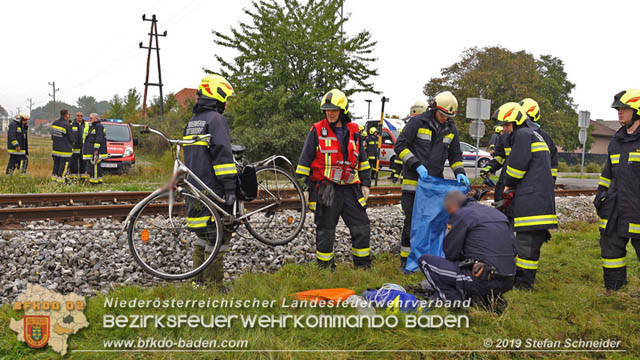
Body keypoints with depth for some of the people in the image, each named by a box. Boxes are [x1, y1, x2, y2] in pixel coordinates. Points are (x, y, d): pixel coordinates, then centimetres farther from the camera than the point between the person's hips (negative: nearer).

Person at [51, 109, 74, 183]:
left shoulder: (54, 123, 5)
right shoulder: (67, 125, -17)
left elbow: (52, 136, 13)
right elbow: (71, 139, -10)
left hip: (55, 149, 7)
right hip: (65, 150, -7)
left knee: (56, 164, 17)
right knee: (64, 165, 0)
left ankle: (54, 178, 21)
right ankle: (60, 180, 0)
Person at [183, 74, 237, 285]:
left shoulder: (192, 122, 19)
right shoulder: (216, 119, -9)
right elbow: (222, 153, -18)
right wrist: (230, 187, -19)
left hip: (195, 188, 9)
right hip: (213, 189, -9)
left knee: (203, 233, 15)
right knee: (218, 234, -4)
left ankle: (199, 279, 21)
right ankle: (213, 282, -1)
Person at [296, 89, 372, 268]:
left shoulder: (354, 131, 10)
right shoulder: (317, 131, -3)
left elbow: (363, 159, 18)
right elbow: (305, 160, -1)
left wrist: (365, 183, 14)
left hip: (349, 190, 4)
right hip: (325, 190, -4)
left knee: (362, 229, 6)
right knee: (325, 233, 5)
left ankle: (363, 267, 20)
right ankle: (325, 269, 18)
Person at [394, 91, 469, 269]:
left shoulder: (451, 129, 10)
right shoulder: (417, 122, -7)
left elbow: (455, 154, 17)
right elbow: (400, 146, -8)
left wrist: (459, 173, -1)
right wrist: (417, 165, -17)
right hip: (414, 180, -5)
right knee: (412, 219, -4)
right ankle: (405, 259, 5)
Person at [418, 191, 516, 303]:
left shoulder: (460, 215, -4)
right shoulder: (498, 213, 18)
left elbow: (450, 254, -3)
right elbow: (513, 249, 19)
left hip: (482, 282, -8)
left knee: (424, 260, 3)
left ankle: (455, 301, -6)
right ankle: (491, 299, 15)